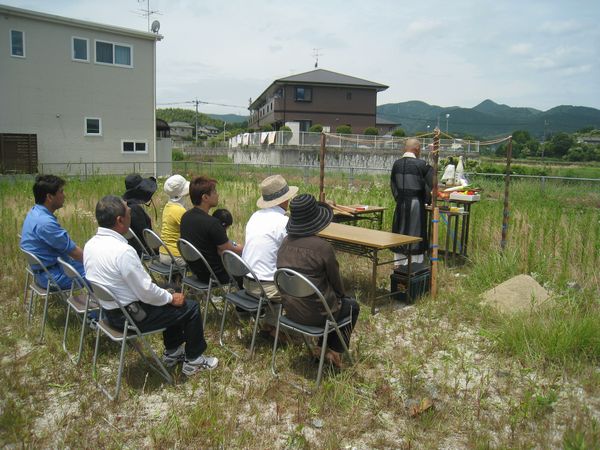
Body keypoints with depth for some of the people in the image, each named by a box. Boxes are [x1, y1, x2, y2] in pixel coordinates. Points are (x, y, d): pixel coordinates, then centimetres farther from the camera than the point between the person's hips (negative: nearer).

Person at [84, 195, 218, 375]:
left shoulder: (90, 244, -2)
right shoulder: (123, 251, -30)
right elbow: (146, 292, -25)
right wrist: (171, 298, -6)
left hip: (109, 310, 9)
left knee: (167, 296, 25)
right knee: (190, 308, 3)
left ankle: (172, 352, 35)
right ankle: (193, 360, 21)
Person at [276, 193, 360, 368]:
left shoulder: (286, 242, -4)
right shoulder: (323, 247, -24)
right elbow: (335, 280, -9)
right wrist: (342, 295, 15)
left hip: (290, 310, 6)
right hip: (315, 313, -6)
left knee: (333, 299, 32)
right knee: (352, 306, 23)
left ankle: (322, 347, 34)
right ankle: (334, 351, 25)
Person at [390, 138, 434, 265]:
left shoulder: (397, 163, 1)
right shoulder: (421, 164, -13)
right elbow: (429, 185, -7)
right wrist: (428, 200, 10)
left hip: (400, 203, 5)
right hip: (416, 202, -4)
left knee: (400, 233, 14)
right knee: (415, 235, 4)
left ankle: (399, 264, 23)